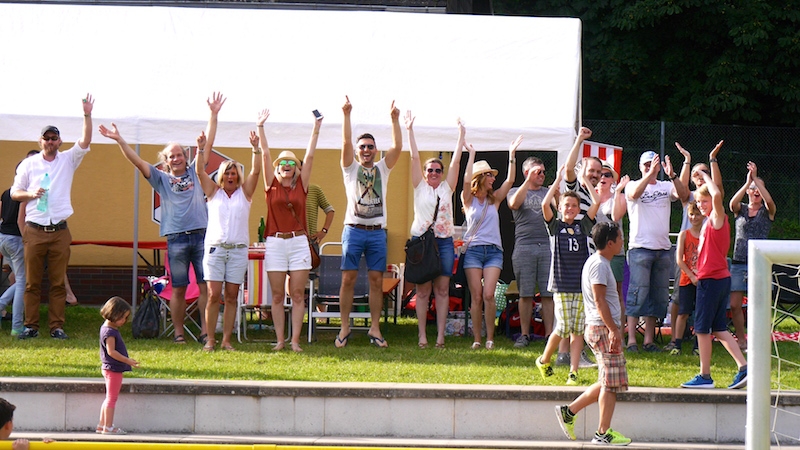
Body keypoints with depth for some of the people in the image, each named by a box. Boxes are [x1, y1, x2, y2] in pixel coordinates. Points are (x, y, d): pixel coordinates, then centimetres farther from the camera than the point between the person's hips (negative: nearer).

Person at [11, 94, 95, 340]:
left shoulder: (68, 160, 9)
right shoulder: (28, 164, 8)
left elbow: (85, 142, -5)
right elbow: (14, 192, 11)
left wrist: (87, 116, -15)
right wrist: (31, 194, -9)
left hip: (60, 232, 0)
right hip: (34, 231, 0)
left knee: (58, 282, 0)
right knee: (32, 282, -1)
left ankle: (57, 327, 2)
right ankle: (31, 326, 3)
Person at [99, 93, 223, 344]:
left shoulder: (195, 173, 15)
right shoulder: (161, 179, 13)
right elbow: (136, 161, 6)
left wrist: (214, 115, 6)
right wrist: (119, 140, -3)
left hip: (201, 236, 1)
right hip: (176, 238, -1)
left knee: (206, 286, -3)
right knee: (178, 288, 2)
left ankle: (205, 332, -1)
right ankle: (178, 333, 7)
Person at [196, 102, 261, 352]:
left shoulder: (244, 192, 9)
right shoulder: (214, 192, 9)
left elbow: (256, 171, -3)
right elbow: (199, 171, -1)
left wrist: (256, 149, -16)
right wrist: (201, 150, -15)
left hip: (238, 249, 1)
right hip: (215, 247, -1)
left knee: (231, 296, 1)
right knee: (214, 295, -7)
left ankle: (226, 340, 5)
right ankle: (210, 339, -1)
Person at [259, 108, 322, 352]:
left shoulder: (301, 185, 7)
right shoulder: (271, 185, 5)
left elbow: (310, 157, 3)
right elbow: (265, 155, 1)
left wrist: (316, 131, -2)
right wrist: (260, 128, -4)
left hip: (299, 243, 0)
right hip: (275, 243, 0)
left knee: (298, 294, -1)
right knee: (277, 295, 2)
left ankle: (295, 340, 0)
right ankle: (280, 339, 5)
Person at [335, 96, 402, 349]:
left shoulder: (382, 169, 12)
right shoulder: (351, 168, 7)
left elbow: (398, 147, 0)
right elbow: (346, 143, -8)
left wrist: (395, 120, -10)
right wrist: (346, 115, -18)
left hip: (377, 231, 2)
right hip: (354, 230, -2)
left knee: (377, 280, 1)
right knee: (348, 279, -3)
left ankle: (375, 328, 4)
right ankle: (344, 328, 2)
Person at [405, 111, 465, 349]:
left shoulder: (447, 189, 11)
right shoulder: (420, 187, 7)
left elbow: (456, 161, 7)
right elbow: (415, 158, 3)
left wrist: (461, 136, 2)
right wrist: (410, 131, -2)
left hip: (444, 242, 2)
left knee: (442, 290, 1)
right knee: (423, 290, -2)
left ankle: (440, 335, 1)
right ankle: (422, 335, -1)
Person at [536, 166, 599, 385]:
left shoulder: (583, 225, 11)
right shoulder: (555, 226, 6)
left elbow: (596, 202, 2)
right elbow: (545, 204, -10)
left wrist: (585, 180, 6)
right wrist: (558, 181, -4)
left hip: (581, 284, 2)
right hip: (561, 284, -2)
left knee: (577, 330, -1)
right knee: (563, 328, -8)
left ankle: (573, 372, 1)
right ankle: (544, 360, 15)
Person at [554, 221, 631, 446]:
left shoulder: (598, 263, 18)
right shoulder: (599, 265, -13)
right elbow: (599, 300, -20)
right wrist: (613, 330, -23)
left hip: (602, 329, 10)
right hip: (603, 328, -10)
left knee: (607, 383, 12)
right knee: (610, 383, -7)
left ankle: (569, 411, 15)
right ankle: (603, 433, -3)